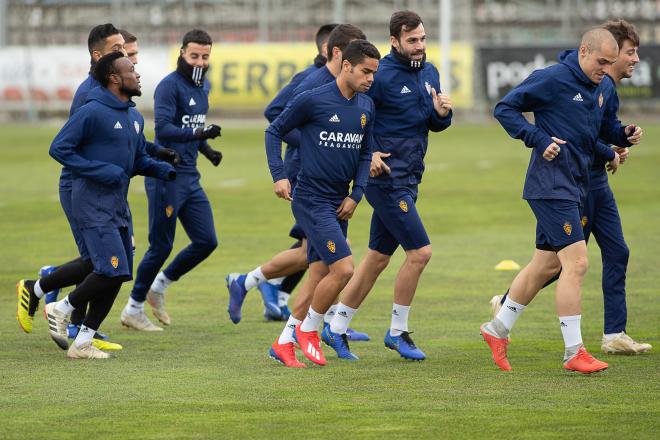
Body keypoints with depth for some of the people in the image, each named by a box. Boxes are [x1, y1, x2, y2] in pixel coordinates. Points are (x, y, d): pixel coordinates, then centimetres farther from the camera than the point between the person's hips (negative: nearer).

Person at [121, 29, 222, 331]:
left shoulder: (203, 86, 13)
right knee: (161, 247, -2)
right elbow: (163, 129, -25)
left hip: (190, 177, 8)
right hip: (167, 177, -8)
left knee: (206, 242, 6)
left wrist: (206, 148, 10)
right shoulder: (170, 86, -14)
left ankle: (159, 286, 25)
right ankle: (133, 309, 13)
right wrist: (198, 133, -36)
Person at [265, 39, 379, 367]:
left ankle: (284, 343, 19)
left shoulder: (366, 107, 8)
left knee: (319, 275, 8)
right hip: (311, 201, -7)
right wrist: (279, 175, -11)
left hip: (339, 204, 7)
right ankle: (308, 330, 6)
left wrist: (356, 194, 5)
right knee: (344, 269, -15)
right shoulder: (312, 100, -12)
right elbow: (274, 131, -2)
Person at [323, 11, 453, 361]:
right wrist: (366, 153, -20)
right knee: (419, 251, -10)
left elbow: (434, 125, 18)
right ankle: (397, 332, 4)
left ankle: (336, 329, 23)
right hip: (387, 178, -8)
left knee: (378, 258, 13)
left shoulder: (429, 73, 10)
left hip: (408, 180, 8)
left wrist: (442, 113, -4)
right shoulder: (381, 76, -15)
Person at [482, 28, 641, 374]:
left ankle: (498, 328, 29)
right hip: (551, 185, -9)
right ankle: (574, 352, -9)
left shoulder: (605, 88, 10)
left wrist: (624, 135, 0)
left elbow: (605, 128, 23)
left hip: (576, 186, 9)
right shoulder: (552, 79, -13)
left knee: (546, 263, 16)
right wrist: (539, 140, -17)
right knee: (576, 262, -13)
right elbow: (505, 108, -7)